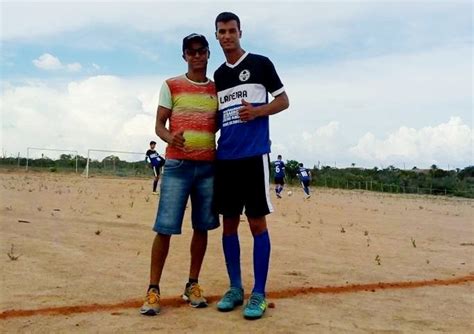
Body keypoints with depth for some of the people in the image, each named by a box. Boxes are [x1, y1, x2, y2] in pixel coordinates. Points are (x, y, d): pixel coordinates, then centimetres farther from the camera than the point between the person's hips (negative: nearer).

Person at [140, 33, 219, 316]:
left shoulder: (217, 89, 13)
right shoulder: (171, 86, 5)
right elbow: (159, 125, 0)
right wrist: (170, 138, -21)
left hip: (209, 167, 3)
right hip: (177, 165, -3)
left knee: (202, 227, 5)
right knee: (165, 227, -7)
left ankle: (193, 285, 16)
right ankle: (153, 289, 0)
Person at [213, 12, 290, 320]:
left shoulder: (261, 64, 2)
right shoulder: (218, 76, 17)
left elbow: (283, 101, 3)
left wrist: (257, 111, -14)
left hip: (254, 155, -5)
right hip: (225, 158, 5)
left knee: (257, 223, -3)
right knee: (229, 223, 7)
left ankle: (259, 294, 4)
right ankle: (235, 288, 17)